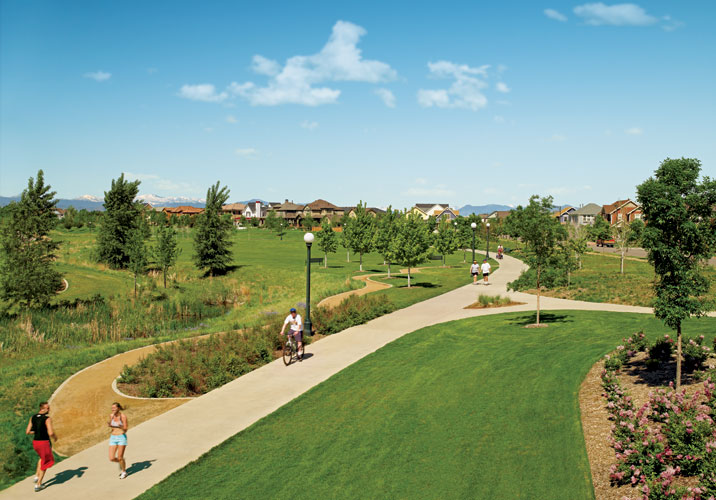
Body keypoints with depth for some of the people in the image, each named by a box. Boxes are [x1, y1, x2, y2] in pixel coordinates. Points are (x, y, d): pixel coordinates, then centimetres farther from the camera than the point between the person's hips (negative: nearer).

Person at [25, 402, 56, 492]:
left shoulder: (33, 417, 3)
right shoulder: (47, 419, -17)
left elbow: (27, 432, 5)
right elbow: (51, 433, -25)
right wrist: (55, 437, -3)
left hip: (35, 442, 6)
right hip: (44, 443, -6)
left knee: (43, 457, 34)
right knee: (45, 463, 13)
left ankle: (37, 476, 24)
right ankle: (38, 484, 13)